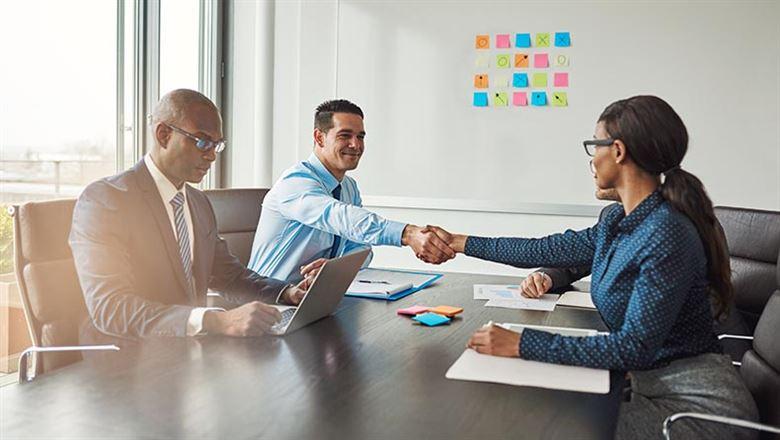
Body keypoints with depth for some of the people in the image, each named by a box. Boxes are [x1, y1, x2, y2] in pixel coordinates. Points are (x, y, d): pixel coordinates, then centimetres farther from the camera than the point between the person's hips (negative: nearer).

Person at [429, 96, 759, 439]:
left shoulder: (668, 235, -24)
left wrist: (522, 344, -27)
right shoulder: (618, 221, 3)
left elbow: (635, 346, -25)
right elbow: (547, 249, 12)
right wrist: (460, 243, 19)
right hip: (645, 379, 7)